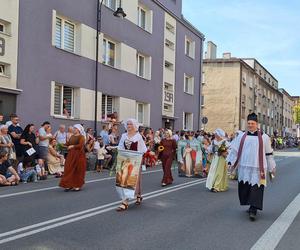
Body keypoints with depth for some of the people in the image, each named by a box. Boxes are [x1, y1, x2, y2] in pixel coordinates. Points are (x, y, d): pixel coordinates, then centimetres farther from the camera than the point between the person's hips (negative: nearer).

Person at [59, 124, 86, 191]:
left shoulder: (81, 137, -5)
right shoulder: (72, 136, 15)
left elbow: (80, 145, -17)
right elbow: (68, 144, 15)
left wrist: (72, 146, -15)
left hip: (79, 155, -6)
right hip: (71, 155, 6)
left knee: (78, 170, 0)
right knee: (69, 170, 1)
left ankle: (78, 186, 9)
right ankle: (70, 185, 5)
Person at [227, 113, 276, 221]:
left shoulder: (264, 137, 3)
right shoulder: (242, 136, 9)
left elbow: (268, 153, 8)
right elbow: (234, 149, 10)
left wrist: (271, 168, 10)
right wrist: (231, 162, 0)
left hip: (257, 168, -3)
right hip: (244, 167, 3)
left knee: (256, 188, -9)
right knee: (245, 188, 7)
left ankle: (253, 210, -8)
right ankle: (251, 205, 26)